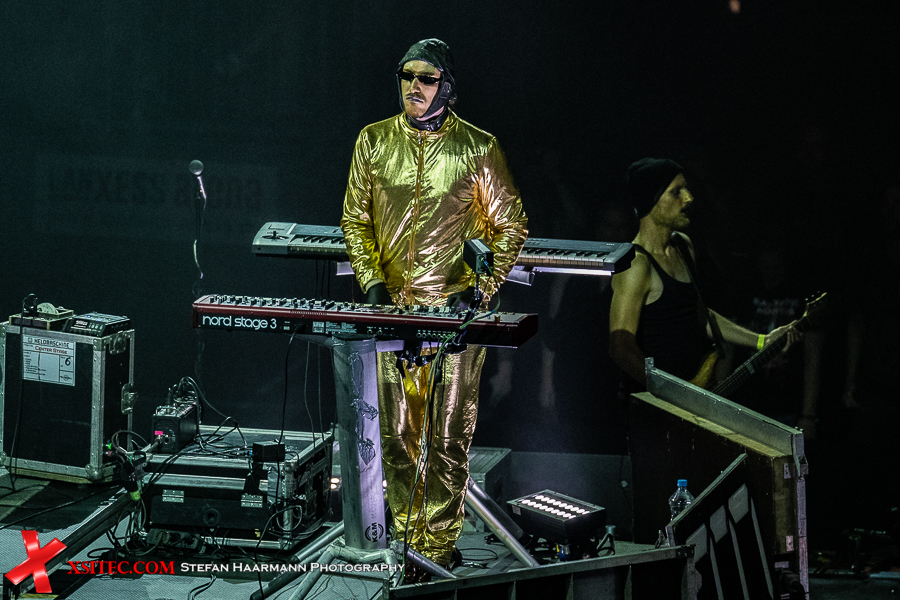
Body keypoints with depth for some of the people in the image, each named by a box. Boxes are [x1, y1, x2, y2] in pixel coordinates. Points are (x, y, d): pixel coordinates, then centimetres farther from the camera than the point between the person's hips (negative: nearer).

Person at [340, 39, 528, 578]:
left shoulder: (478, 148, -3)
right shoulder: (374, 141, 5)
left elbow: (511, 226, 3)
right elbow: (355, 220, 11)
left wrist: (480, 290, -7)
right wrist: (371, 280, -3)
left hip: (455, 311, -3)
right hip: (391, 308, 3)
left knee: (449, 438, -1)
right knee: (396, 434, 8)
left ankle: (438, 548, 5)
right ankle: (406, 532, 21)